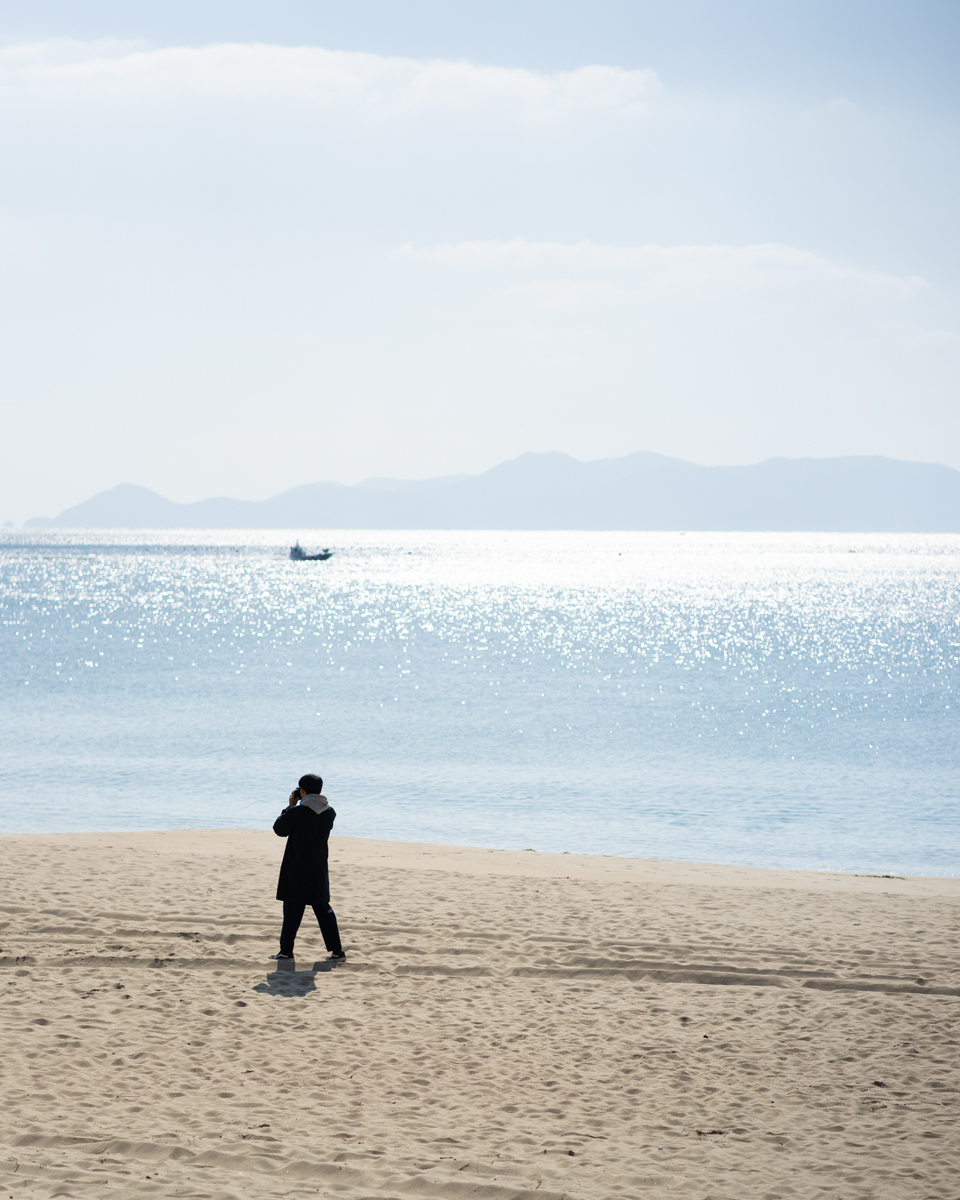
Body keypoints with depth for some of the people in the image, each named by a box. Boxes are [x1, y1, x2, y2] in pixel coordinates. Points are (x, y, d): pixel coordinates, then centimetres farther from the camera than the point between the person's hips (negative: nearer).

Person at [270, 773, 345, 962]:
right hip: (319, 870, 4)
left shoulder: (297, 812, -16)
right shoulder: (329, 813, -1)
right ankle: (337, 950, 6)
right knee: (323, 909, 10)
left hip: (296, 870, -4)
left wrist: (290, 806, 4)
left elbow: (279, 829, -3)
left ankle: (286, 950, 9)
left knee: (292, 911, 5)